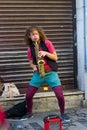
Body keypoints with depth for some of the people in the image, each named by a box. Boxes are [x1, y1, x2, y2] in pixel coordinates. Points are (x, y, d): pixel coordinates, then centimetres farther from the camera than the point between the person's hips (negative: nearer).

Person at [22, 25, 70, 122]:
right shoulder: (30, 48, 4)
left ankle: (62, 113, 12)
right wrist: (33, 67, -10)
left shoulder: (47, 43, -4)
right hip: (38, 74, 3)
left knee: (60, 95, -12)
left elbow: (55, 57, -3)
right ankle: (29, 113, 23)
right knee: (28, 95, -2)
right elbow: (31, 62, 12)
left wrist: (46, 53, -19)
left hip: (51, 73, -3)